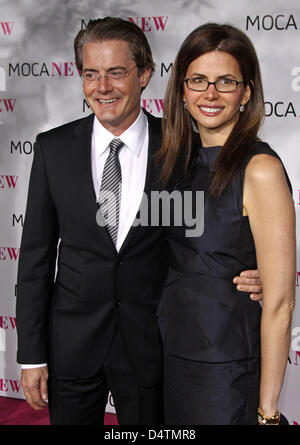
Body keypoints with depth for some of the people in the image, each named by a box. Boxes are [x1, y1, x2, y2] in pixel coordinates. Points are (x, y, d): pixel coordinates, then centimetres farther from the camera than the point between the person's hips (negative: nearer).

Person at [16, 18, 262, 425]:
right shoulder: (53, 148, -3)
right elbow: (37, 253, -1)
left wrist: (248, 277, -18)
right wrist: (32, 355, -2)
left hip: (150, 344, -1)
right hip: (71, 341, 1)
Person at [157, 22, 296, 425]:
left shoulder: (260, 169, -17)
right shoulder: (180, 159, 5)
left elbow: (279, 302, -18)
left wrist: (267, 411, -17)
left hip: (227, 372, -7)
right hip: (173, 356, 7)